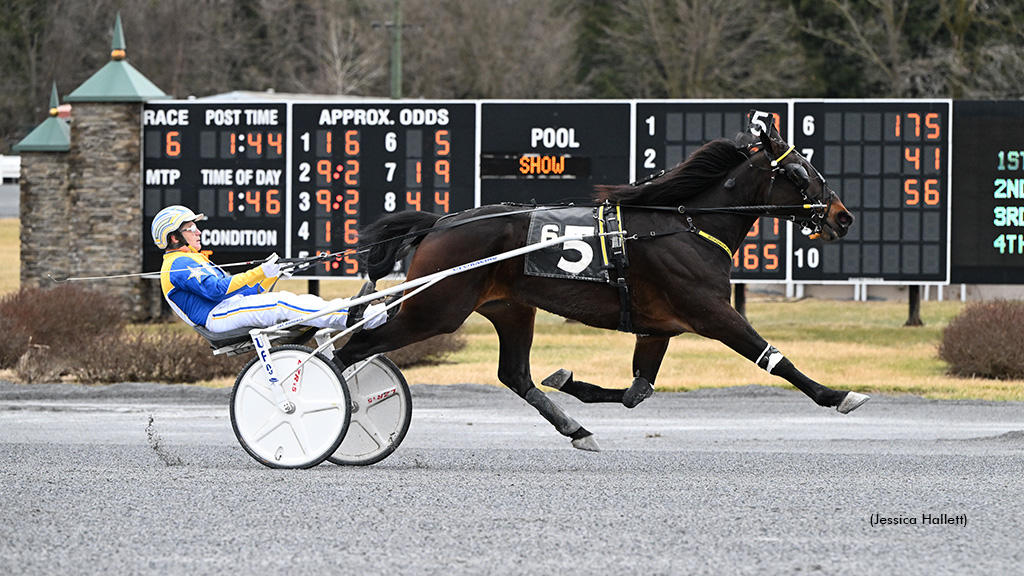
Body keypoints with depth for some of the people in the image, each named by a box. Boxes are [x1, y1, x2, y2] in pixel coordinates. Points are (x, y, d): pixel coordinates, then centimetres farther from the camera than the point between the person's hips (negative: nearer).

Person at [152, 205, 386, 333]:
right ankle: (351, 318, -37)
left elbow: (238, 292, 27)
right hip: (218, 316, -10)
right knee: (281, 304, -25)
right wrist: (260, 273, -17)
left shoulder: (195, 262, 32)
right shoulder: (178, 265, -1)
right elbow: (216, 290, -16)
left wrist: (271, 276, 13)